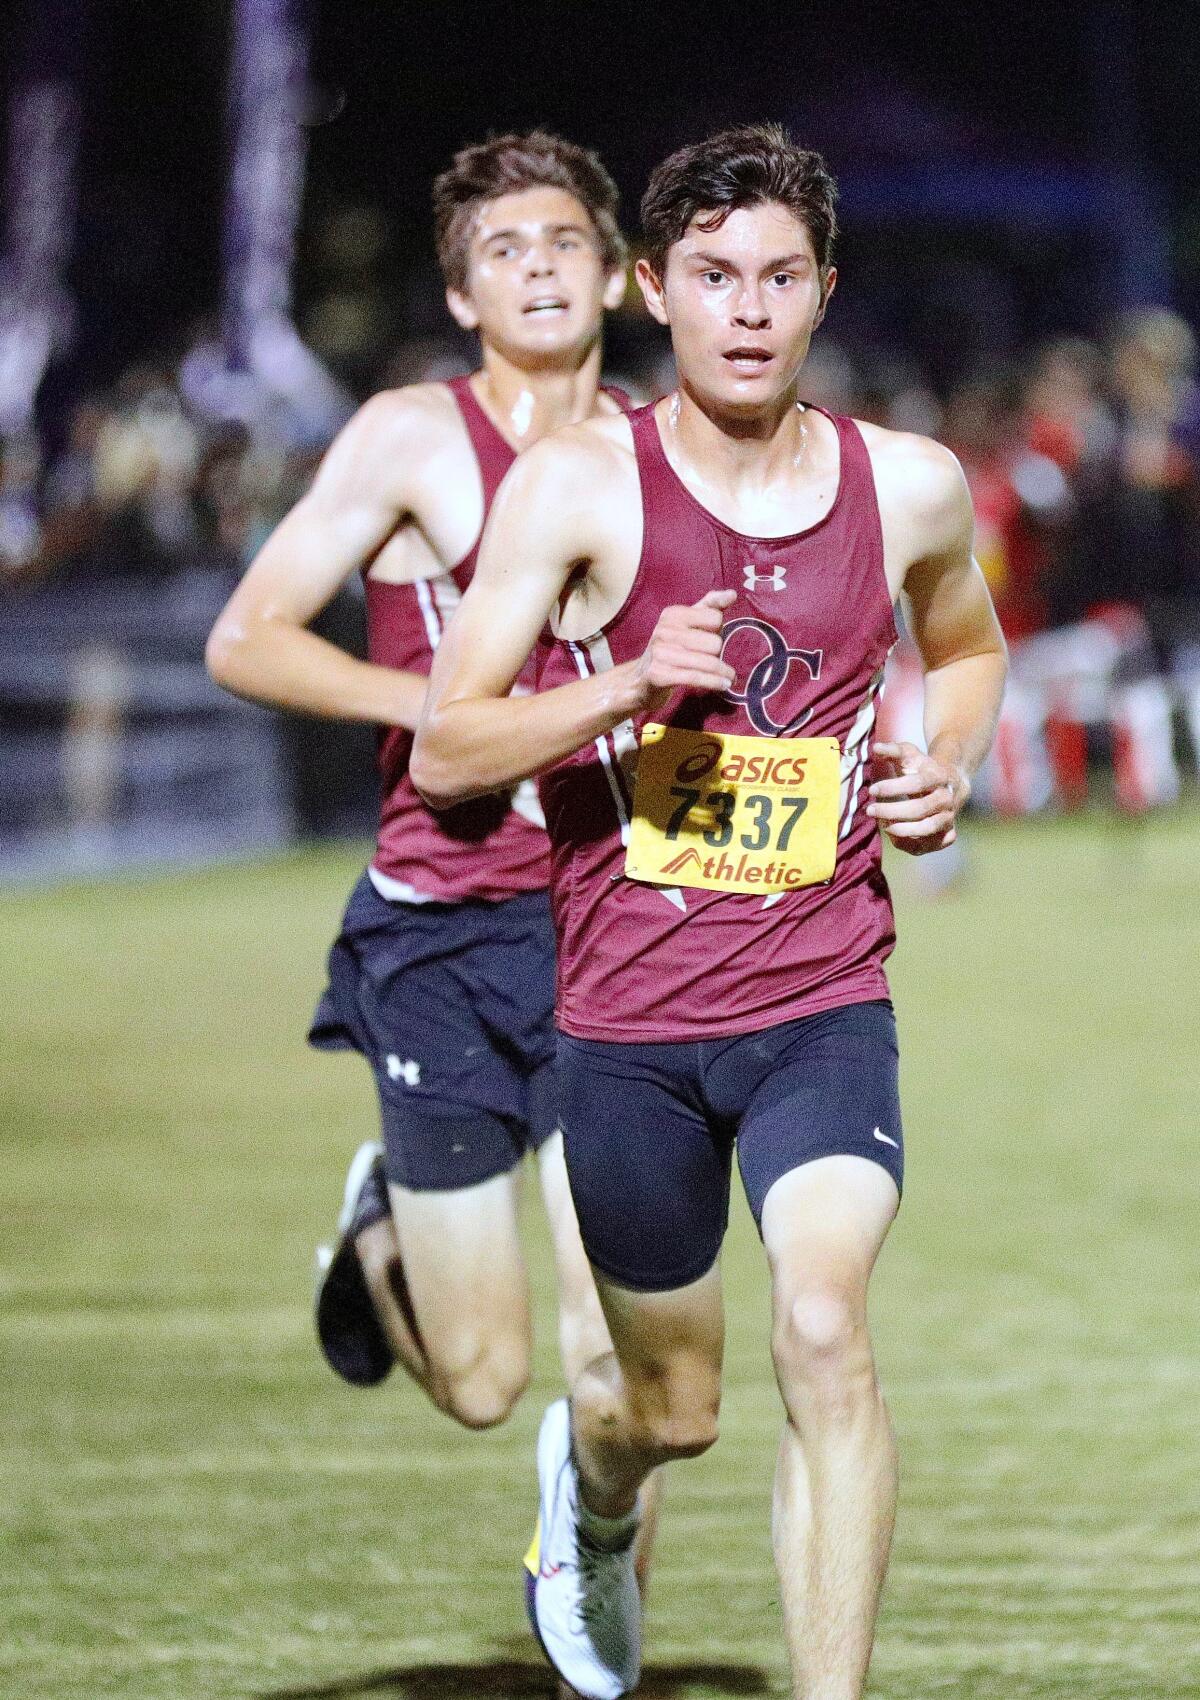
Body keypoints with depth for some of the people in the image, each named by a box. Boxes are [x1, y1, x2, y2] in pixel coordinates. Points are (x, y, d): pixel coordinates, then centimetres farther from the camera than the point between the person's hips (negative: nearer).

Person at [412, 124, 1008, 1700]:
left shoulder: (909, 487, 2)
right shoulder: (576, 487, -6)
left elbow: (968, 644, 25)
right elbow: (446, 752, -6)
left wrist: (941, 768, 4)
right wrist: (623, 686, -22)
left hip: (825, 1000, 1)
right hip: (629, 1017, 0)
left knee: (824, 1332, -23)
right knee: (674, 1407, 13)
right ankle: (592, 1488, 51)